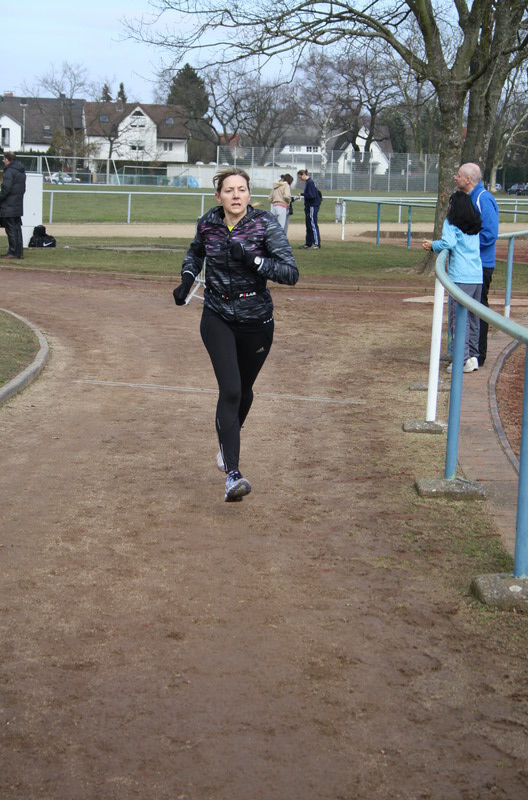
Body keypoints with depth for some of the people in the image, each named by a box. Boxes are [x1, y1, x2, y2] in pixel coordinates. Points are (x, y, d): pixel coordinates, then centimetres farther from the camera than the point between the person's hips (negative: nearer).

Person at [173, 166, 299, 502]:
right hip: (218, 319, 0)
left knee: (244, 390, 17)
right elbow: (195, 252, 20)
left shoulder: (266, 225, -13)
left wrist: (252, 260, -30)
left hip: (257, 321, 0)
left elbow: (291, 273, -20)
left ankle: (229, 443, 49)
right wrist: (187, 279, 2)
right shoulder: (208, 224, -3)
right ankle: (232, 474, -18)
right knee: (230, 390, -17)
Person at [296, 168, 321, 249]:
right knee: (308, 225, 12)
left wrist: (302, 194, -12)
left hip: (313, 206, -10)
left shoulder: (310, 182, -16)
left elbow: (312, 195, -21)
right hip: (309, 206, 10)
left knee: (313, 224, -9)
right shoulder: (307, 182, 13)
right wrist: (301, 195, 8)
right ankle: (308, 243, 18)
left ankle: (317, 243, -9)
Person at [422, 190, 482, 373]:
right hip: (478, 277, 7)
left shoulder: (452, 223, -3)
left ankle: (464, 359, -9)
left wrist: (432, 245, 1)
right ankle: (473, 356, 17)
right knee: (473, 318, 14)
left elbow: (448, 243, -17)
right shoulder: (476, 225, 17)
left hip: (461, 277, -7)